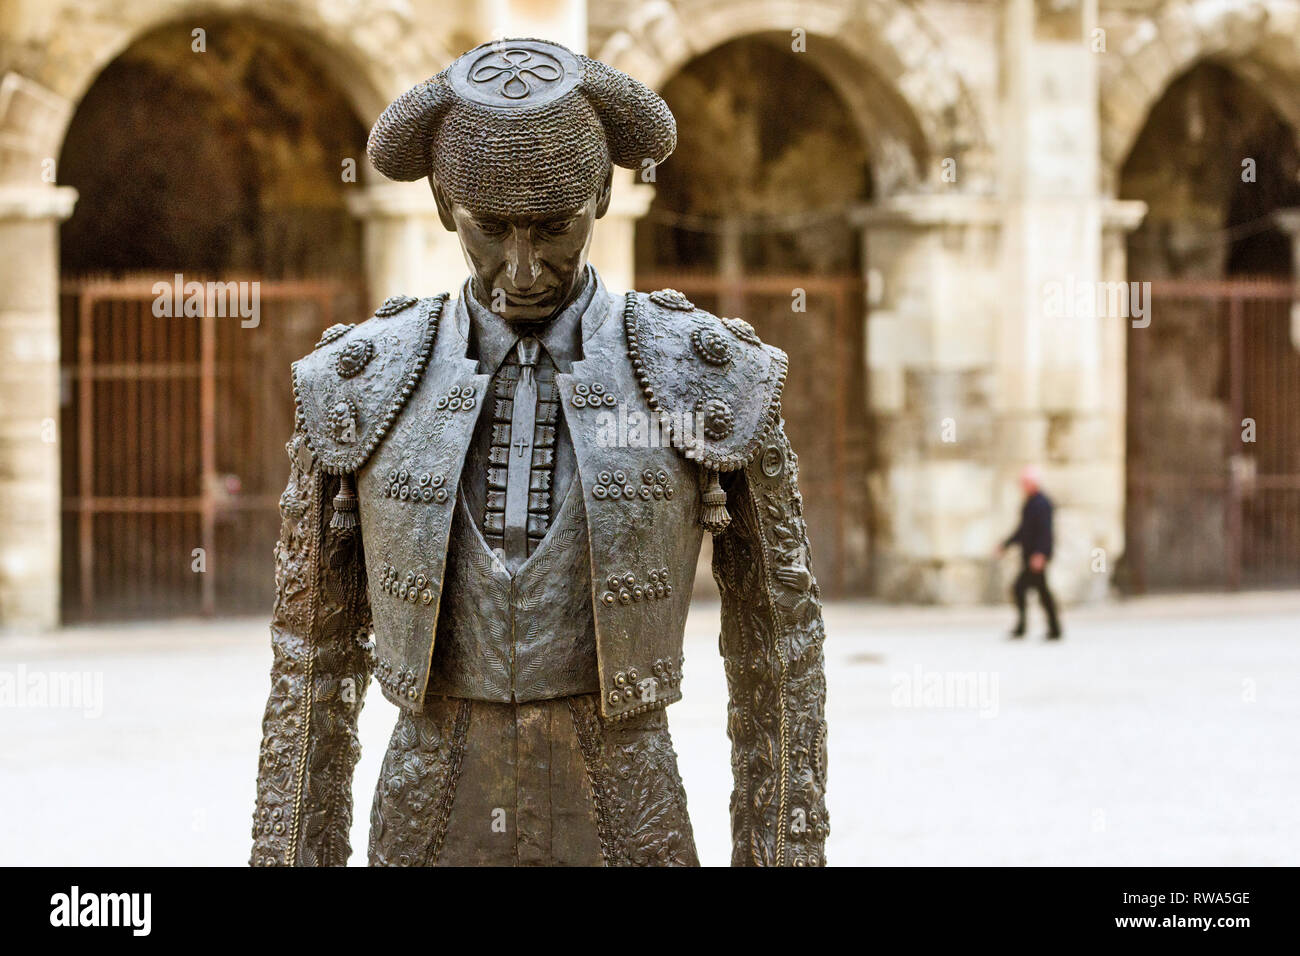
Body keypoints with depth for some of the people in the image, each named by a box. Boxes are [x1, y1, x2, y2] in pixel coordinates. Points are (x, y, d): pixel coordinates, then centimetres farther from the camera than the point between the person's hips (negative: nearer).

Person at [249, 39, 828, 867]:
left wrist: (787, 859, 1)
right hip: (428, 840, 1)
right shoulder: (360, 389, 0)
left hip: (629, 844, -1)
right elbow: (315, 664, 7)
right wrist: (289, 859, 4)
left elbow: (780, 657, 2)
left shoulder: (712, 383, -5)